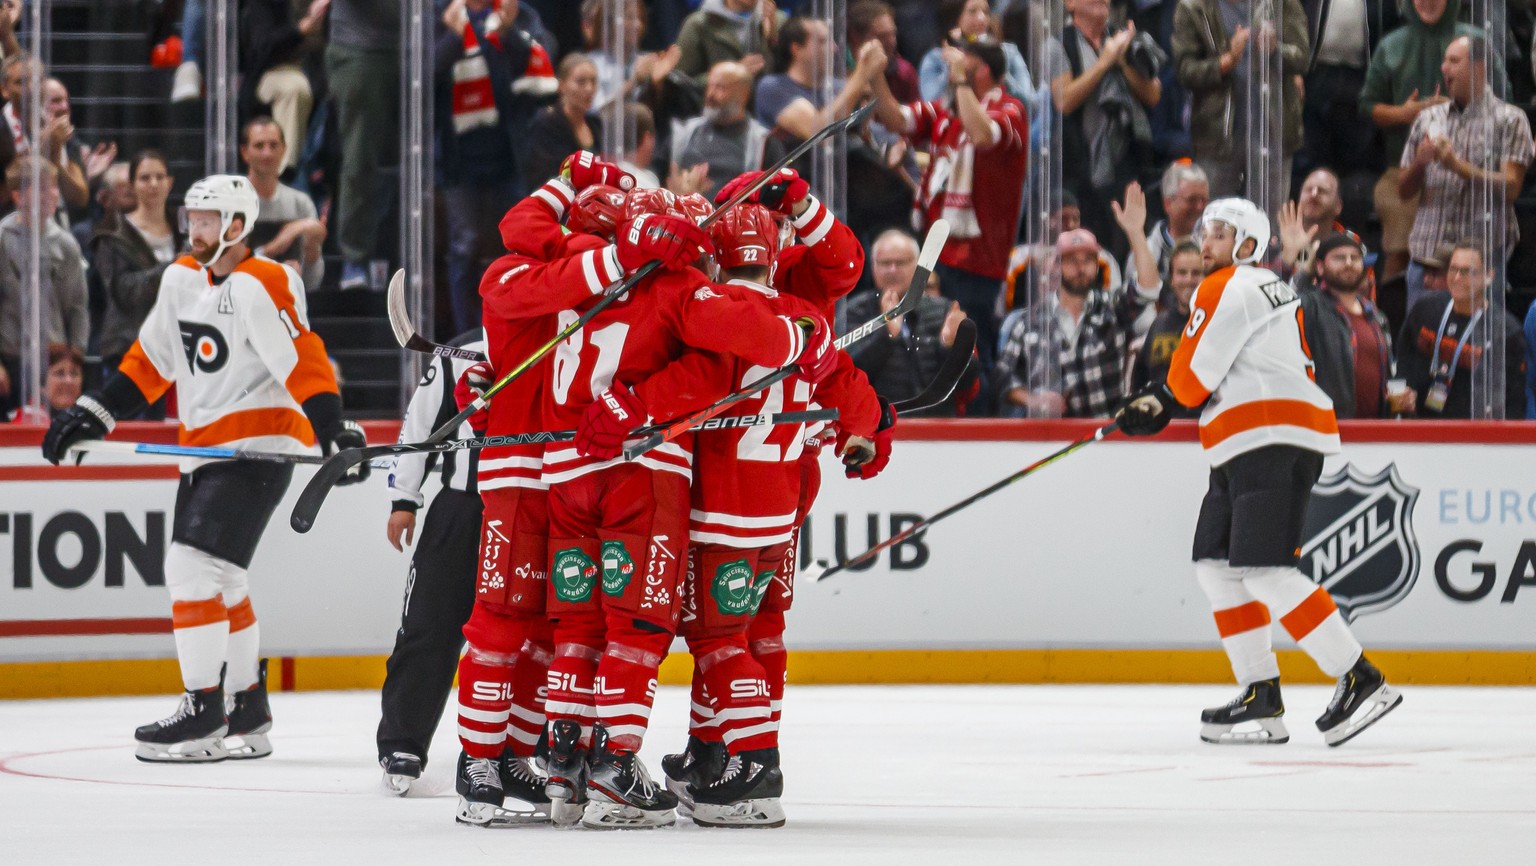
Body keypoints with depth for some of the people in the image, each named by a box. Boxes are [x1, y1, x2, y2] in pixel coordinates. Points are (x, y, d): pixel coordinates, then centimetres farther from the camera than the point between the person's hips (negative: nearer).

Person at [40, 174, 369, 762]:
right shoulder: (182, 279, 12)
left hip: (257, 448, -9)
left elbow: (302, 361, -21)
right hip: (204, 448, 9)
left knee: (196, 567, -16)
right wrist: (93, 414, 17)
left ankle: (204, 715, -12)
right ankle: (247, 715, 22)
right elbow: (152, 360, 20)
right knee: (220, 581, 12)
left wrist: (334, 430, -30)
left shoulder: (260, 286, -15)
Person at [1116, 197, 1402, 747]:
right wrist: (1155, 404, 16)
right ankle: (1261, 697, 8)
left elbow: (1193, 381, -7)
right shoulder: (1271, 290, 24)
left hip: (1272, 440, -11)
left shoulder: (1227, 290, -7)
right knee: (1215, 566, 10)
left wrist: (1162, 399, 16)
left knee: (1263, 570, -17)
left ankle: (1360, 680, -19)